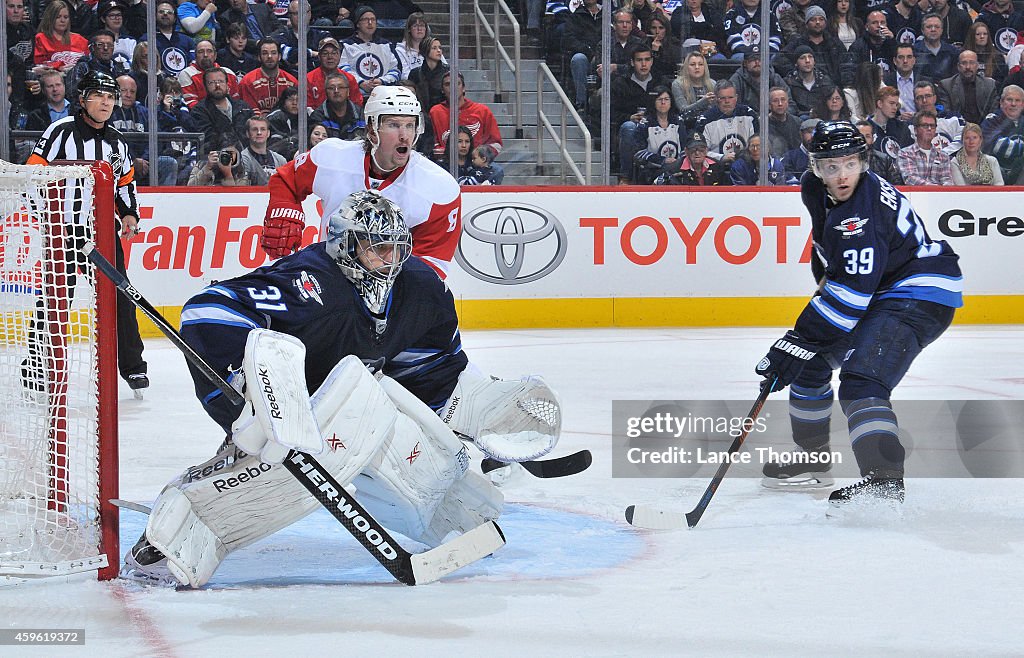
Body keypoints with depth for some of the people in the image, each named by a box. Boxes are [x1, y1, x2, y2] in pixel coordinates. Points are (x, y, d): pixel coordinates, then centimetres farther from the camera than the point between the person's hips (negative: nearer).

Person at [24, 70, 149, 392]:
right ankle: (36, 363, 3)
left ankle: (131, 364, 11)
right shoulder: (61, 131, -8)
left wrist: (129, 214, 8)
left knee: (118, 294, 3)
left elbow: (127, 182, 24)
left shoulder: (117, 142, 12)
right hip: (64, 226, -5)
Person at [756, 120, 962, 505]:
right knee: (810, 362, 15)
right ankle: (812, 461, 30)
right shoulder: (815, 189, -1)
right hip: (875, 293, 10)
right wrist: (826, 280, 29)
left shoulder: (865, 210, -30)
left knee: (861, 380, -27)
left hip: (920, 296, -10)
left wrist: (800, 341, -33)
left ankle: (884, 480, -36)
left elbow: (851, 294, -33)